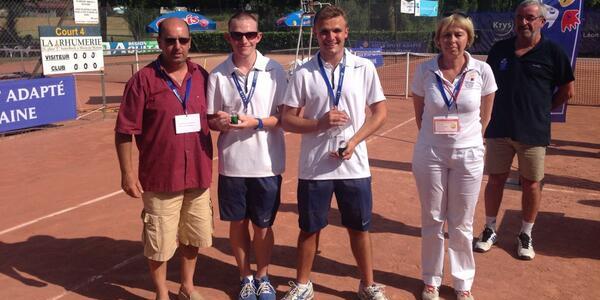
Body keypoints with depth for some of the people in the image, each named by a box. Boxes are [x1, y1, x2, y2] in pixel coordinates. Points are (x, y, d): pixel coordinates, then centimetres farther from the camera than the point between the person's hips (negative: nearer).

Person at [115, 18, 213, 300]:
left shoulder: (202, 76, 4)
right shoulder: (143, 80, -10)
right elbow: (125, 130, -9)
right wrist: (127, 172, -11)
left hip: (198, 174, 5)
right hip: (160, 178, -4)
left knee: (192, 236, 19)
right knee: (159, 243, 8)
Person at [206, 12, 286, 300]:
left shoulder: (274, 70, -4)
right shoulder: (218, 75, -1)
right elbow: (211, 119, 5)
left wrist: (256, 122, -19)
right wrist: (219, 122, -18)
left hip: (267, 163, -1)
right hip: (232, 163, 1)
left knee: (263, 224, 11)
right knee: (237, 223, 13)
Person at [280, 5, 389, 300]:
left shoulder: (364, 68, -1)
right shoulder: (303, 73, -2)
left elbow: (380, 112, 2)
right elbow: (287, 120, -1)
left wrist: (354, 142, -11)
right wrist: (320, 123, -18)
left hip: (354, 166, 0)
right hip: (314, 167, 0)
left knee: (359, 228, 13)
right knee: (309, 228, 12)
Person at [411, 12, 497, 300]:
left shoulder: (482, 71, -8)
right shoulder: (425, 70, -7)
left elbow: (484, 116, 5)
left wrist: (468, 140, 10)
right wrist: (434, 137, 10)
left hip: (468, 155, 0)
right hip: (430, 154, 0)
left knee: (462, 225, 10)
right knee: (432, 221, 12)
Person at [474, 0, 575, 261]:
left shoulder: (552, 52, -3)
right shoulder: (500, 49, 7)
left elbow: (567, 91, 3)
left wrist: (542, 109, 6)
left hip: (533, 131, -2)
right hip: (498, 128, 3)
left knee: (531, 183, 7)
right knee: (495, 179, 9)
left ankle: (526, 236, 22)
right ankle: (490, 230, 23)